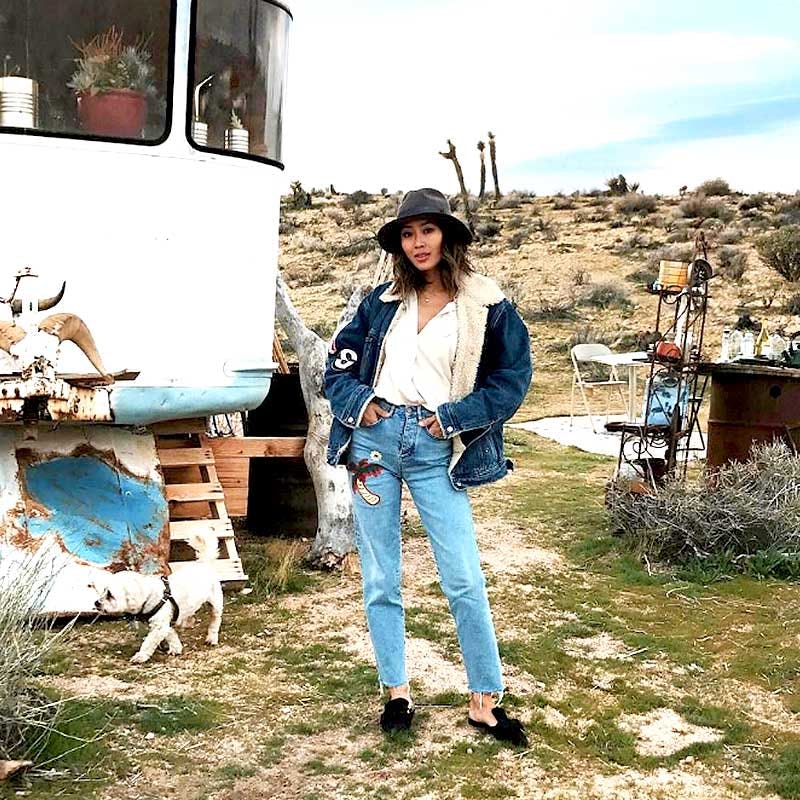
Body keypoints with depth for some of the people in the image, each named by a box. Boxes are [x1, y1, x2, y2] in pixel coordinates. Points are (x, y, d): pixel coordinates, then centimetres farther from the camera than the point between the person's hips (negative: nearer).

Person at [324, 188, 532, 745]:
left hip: (436, 449, -3)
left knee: (465, 580, -3)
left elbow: (514, 377, -1)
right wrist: (358, 401, -4)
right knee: (380, 578, 8)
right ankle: (397, 694, 21)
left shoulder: (487, 305, 0)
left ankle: (485, 703, 10)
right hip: (375, 439, 3)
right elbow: (338, 361, 15)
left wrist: (452, 417, -9)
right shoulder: (383, 301, 10)